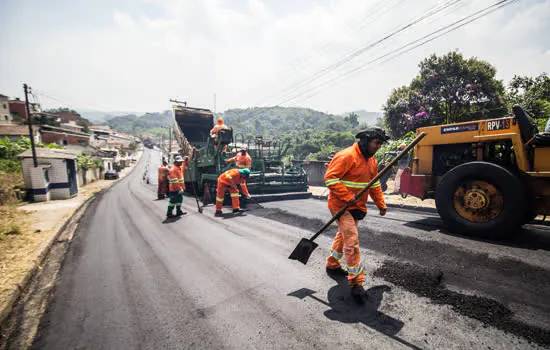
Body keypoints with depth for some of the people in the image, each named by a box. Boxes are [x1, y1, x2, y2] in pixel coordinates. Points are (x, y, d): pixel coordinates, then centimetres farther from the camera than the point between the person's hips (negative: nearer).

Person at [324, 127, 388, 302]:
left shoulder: (371, 160, 11)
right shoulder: (347, 156, -19)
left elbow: (375, 184, 21)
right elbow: (330, 178, -24)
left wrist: (381, 205, 18)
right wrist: (348, 198, -26)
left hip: (356, 207, 10)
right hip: (340, 205, -9)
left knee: (343, 235, 21)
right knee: (352, 240, -11)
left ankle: (332, 265, 41)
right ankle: (356, 283, 0)